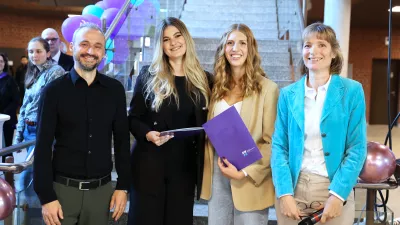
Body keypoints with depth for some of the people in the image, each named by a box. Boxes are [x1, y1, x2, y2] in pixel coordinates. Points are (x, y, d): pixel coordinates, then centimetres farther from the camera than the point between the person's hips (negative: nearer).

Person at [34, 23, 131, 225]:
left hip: (102, 189, 2)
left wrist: (123, 185, 3)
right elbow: (43, 147, -5)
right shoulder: (54, 90, -4)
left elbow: (122, 140, 6)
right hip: (63, 189, -2)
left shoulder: (115, 90, 2)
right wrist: (46, 196, -10)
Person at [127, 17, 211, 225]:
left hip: (186, 166, 2)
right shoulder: (148, 75, 1)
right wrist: (148, 134, -18)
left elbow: (206, 123, 10)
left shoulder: (203, 79, 6)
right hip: (150, 163, -2)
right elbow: (133, 118, 1)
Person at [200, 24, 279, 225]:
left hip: (250, 179, -4)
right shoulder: (218, 86, 8)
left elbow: (271, 142, -9)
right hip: (217, 176, 5)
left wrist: (245, 172, -16)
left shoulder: (267, 88, -8)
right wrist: (208, 167, 2)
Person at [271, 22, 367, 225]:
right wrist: (284, 193, -12)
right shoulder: (288, 94, 4)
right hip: (293, 188, 2)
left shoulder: (352, 91, -1)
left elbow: (357, 148, -4)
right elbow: (279, 146, 0)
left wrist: (337, 195, -14)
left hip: (335, 189, -1)